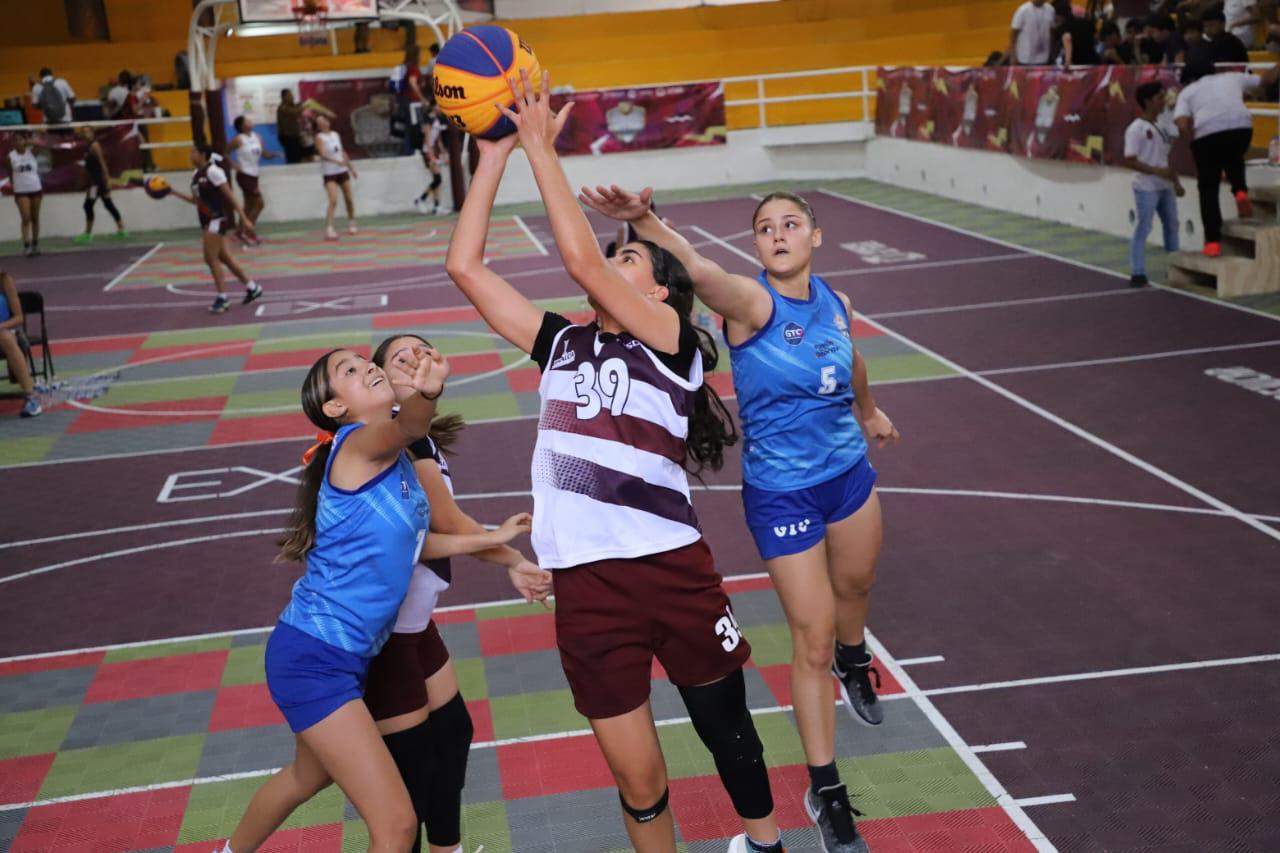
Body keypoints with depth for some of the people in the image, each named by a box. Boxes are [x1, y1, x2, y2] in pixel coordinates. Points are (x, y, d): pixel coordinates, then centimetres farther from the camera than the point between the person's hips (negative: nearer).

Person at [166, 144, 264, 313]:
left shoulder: (213, 171, -14)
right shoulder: (195, 175, 12)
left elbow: (230, 196, -16)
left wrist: (244, 218, -19)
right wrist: (173, 192, 18)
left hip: (218, 219, -9)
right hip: (208, 220, 9)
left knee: (211, 258, -8)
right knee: (223, 257, 12)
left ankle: (222, 298, 1)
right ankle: (252, 288, 21)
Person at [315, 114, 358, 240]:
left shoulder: (336, 134, 9)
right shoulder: (319, 138, -9)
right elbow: (323, 155, -23)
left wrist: (351, 168, 19)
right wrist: (337, 161, -38)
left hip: (342, 171, 6)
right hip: (329, 173, -6)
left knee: (348, 199, 14)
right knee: (333, 201, -19)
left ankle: (351, 223, 35)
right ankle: (328, 229, -22)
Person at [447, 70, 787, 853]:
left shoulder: (675, 341, -3)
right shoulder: (562, 344, 11)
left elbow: (578, 258, -16)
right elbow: (466, 266, 8)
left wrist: (541, 148, -11)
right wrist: (495, 155, 5)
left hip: (675, 570, -3)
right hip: (588, 586, 3)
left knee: (726, 730, 18)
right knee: (638, 780, 7)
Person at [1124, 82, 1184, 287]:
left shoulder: (1161, 127, 12)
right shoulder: (1136, 129, -12)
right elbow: (1129, 161, -18)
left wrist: (1176, 182, 13)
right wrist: (1156, 171, -26)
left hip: (1165, 187, 8)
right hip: (1146, 188, -8)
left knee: (1172, 225, 14)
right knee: (1143, 229, -8)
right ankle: (1137, 275, -5)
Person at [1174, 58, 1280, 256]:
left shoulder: (1187, 91, 19)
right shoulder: (1232, 78, 27)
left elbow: (1182, 125, 1)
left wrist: (1195, 143, 15)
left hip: (1208, 134, -2)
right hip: (1241, 127, 2)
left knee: (1208, 189, 11)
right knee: (1234, 160, 36)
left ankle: (1213, 241, 7)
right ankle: (1241, 191, 8)